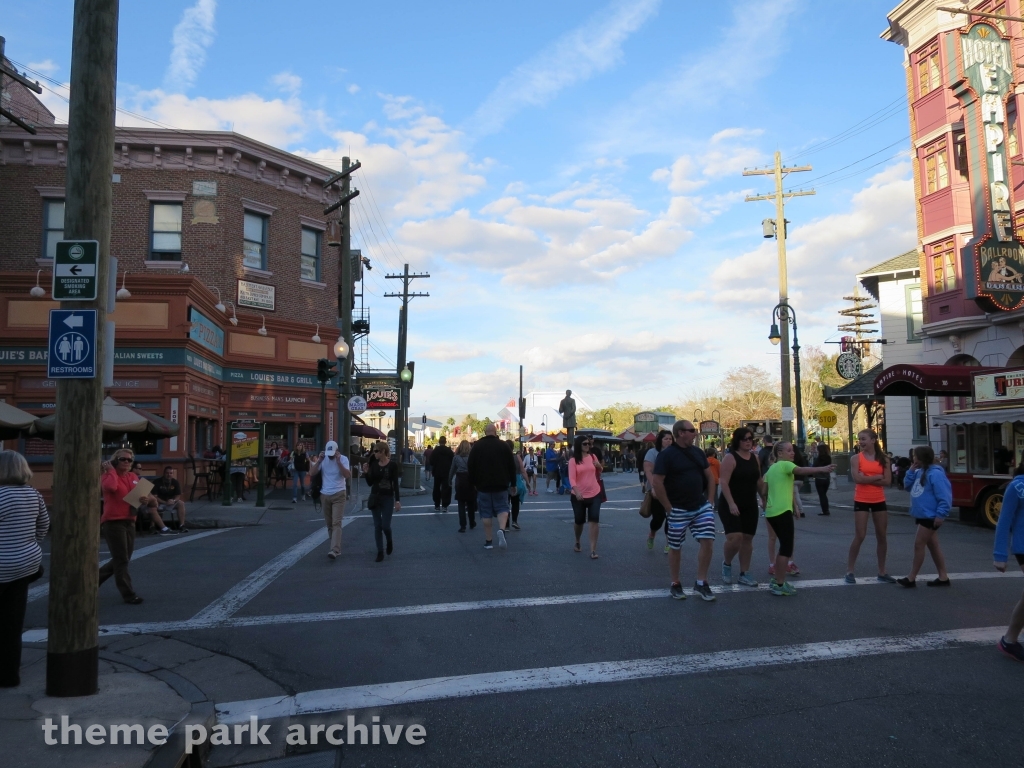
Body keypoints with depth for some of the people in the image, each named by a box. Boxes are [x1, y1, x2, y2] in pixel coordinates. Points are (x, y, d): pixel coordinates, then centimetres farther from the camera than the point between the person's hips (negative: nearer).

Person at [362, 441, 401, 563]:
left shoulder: (392, 465, -8)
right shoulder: (373, 464, 3)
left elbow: (396, 484, -9)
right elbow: (370, 483, 6)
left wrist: (397, 501, -13)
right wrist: (366, 472, -11)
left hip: (388, 498, -4)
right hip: (375, 497, 4)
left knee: (385, 525, -6)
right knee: (377, 526, 3)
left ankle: (389, 542, 26)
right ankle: (380, 552, 11)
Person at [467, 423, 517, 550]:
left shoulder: (477, 447, 0)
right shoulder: (504, 446, 0)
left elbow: (470, 467, 2)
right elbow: (512, 466, 3)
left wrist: (473, 483, 11)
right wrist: (512, 482, 11)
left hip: (483, 485, 0)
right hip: (501, 485, 0)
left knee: (486, 513, 6)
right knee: (502, 508, 7)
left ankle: (488, 541, 7)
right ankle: (501, 530, -20)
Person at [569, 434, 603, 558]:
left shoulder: (593, 457, 4)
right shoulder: (573, 460, -7)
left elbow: (599, 473, 21)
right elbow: (571, 478, -17)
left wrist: (599, 466, -2)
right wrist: (576, 492, -33)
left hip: (594, 494, 2)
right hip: (578, 496, -2)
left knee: (594, 520, -10)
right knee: (579, 521, 10)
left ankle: (593, 550, -9)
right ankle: (577, 542, 38)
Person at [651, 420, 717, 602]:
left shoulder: (698, 452, 7)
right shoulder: (666, 455, -12)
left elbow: (710, 476, 15)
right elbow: (657, 482, -16)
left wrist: (709, 500, 7)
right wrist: (669, 508, -14)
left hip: (702, 507, 5)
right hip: (678, 510, -5)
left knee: (707, 542, -3)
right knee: (675, 547, 6)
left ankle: (701, 583, 10)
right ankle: (675, 585, 21)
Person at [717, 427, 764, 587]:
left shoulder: (755, 458, 7)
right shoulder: (730, 457, -14)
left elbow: (759, 481, 16)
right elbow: (724, 482, -19)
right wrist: (731, 503, -26)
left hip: (750, 505, 6)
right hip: (730, 505, -6)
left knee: (748, 538, 8)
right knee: (735, 537, -17)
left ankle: (744, 574, 18)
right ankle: (726, 563, 10)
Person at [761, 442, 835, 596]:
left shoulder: (771, 468, 19)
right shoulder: (785, 464, -5)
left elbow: (763, 492, 18)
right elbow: (800, 470, -27)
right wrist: (822, 469, -39)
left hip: (772, 512, 9)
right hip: (782, 512, -9)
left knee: (784, 546, 18)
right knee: (786, 548, -3)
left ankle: (776, 580, 23)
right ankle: (780, 584, -1)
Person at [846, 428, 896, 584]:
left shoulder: (883, 459, 3)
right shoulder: (856, 458, -4)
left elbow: (887, 481, -7)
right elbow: (857, 479, -17)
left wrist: (867, 479, -14)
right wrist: (877, 477, -11)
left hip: (879, 501, 4)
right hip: (861, 501, -3)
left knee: (882, 536, 9)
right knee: (860, 536, -5)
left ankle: (882, 572, 21)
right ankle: (849, 571, 4)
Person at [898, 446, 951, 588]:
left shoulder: (935, 474, -18)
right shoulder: (919, 472, 11)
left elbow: (944, 496, -20)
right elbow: (908, 486, 13)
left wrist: (941, 514, -22)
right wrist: (911, 471, 2)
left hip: (930, 516, -10)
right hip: (922, 516, 10)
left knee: (919, 544, -6)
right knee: (933, 545, 13)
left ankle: (911, 578, 0)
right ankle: (943, 577, 20)